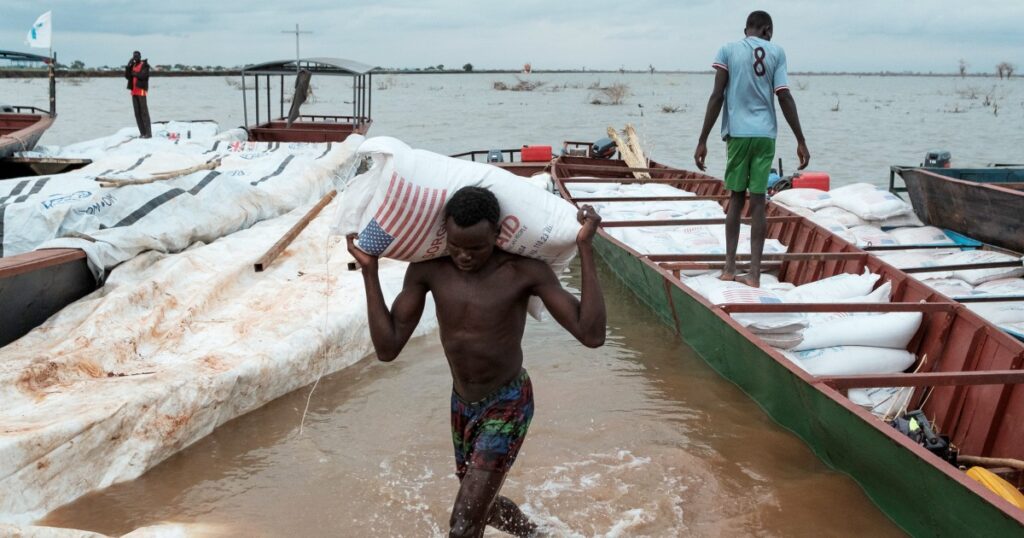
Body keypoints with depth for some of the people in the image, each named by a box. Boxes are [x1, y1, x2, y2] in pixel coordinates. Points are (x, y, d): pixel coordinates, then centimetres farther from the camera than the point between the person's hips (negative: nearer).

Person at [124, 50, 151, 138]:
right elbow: (127, 76, 7)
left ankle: (148, 133, -11)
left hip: (141, 90, -7)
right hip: (134, 91, 7)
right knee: (137, 113, 5)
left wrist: (135, 73, -6)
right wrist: (128, 67, -6)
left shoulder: (144, 65, -3)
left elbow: (144, 75, -18)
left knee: (144, 112, -10)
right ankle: (142, 132, 8)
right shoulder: (132, 65, 17)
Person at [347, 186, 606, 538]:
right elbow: (387, 348, -12)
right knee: (483, 505, 26)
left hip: (508, 404, -5)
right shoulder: (427, 269, -12)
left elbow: (591, 334, -27)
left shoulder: (525, 271, -22)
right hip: (462, 404, 5)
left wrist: (585, 248, -29)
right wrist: (369, 271, -18)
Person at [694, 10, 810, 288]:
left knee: (736, 198, 11)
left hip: (738, 132, 0)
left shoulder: (727, 50, 4)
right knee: (758, 201, 1)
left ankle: (729, 267, 9)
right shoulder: (776, 52, 5)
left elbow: (717, 97, -3)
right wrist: (801, 142, 3)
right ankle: (754, 273, -1)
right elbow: (785, 98, 0)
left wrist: (702, 141, -1)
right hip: (765, 134, 0)